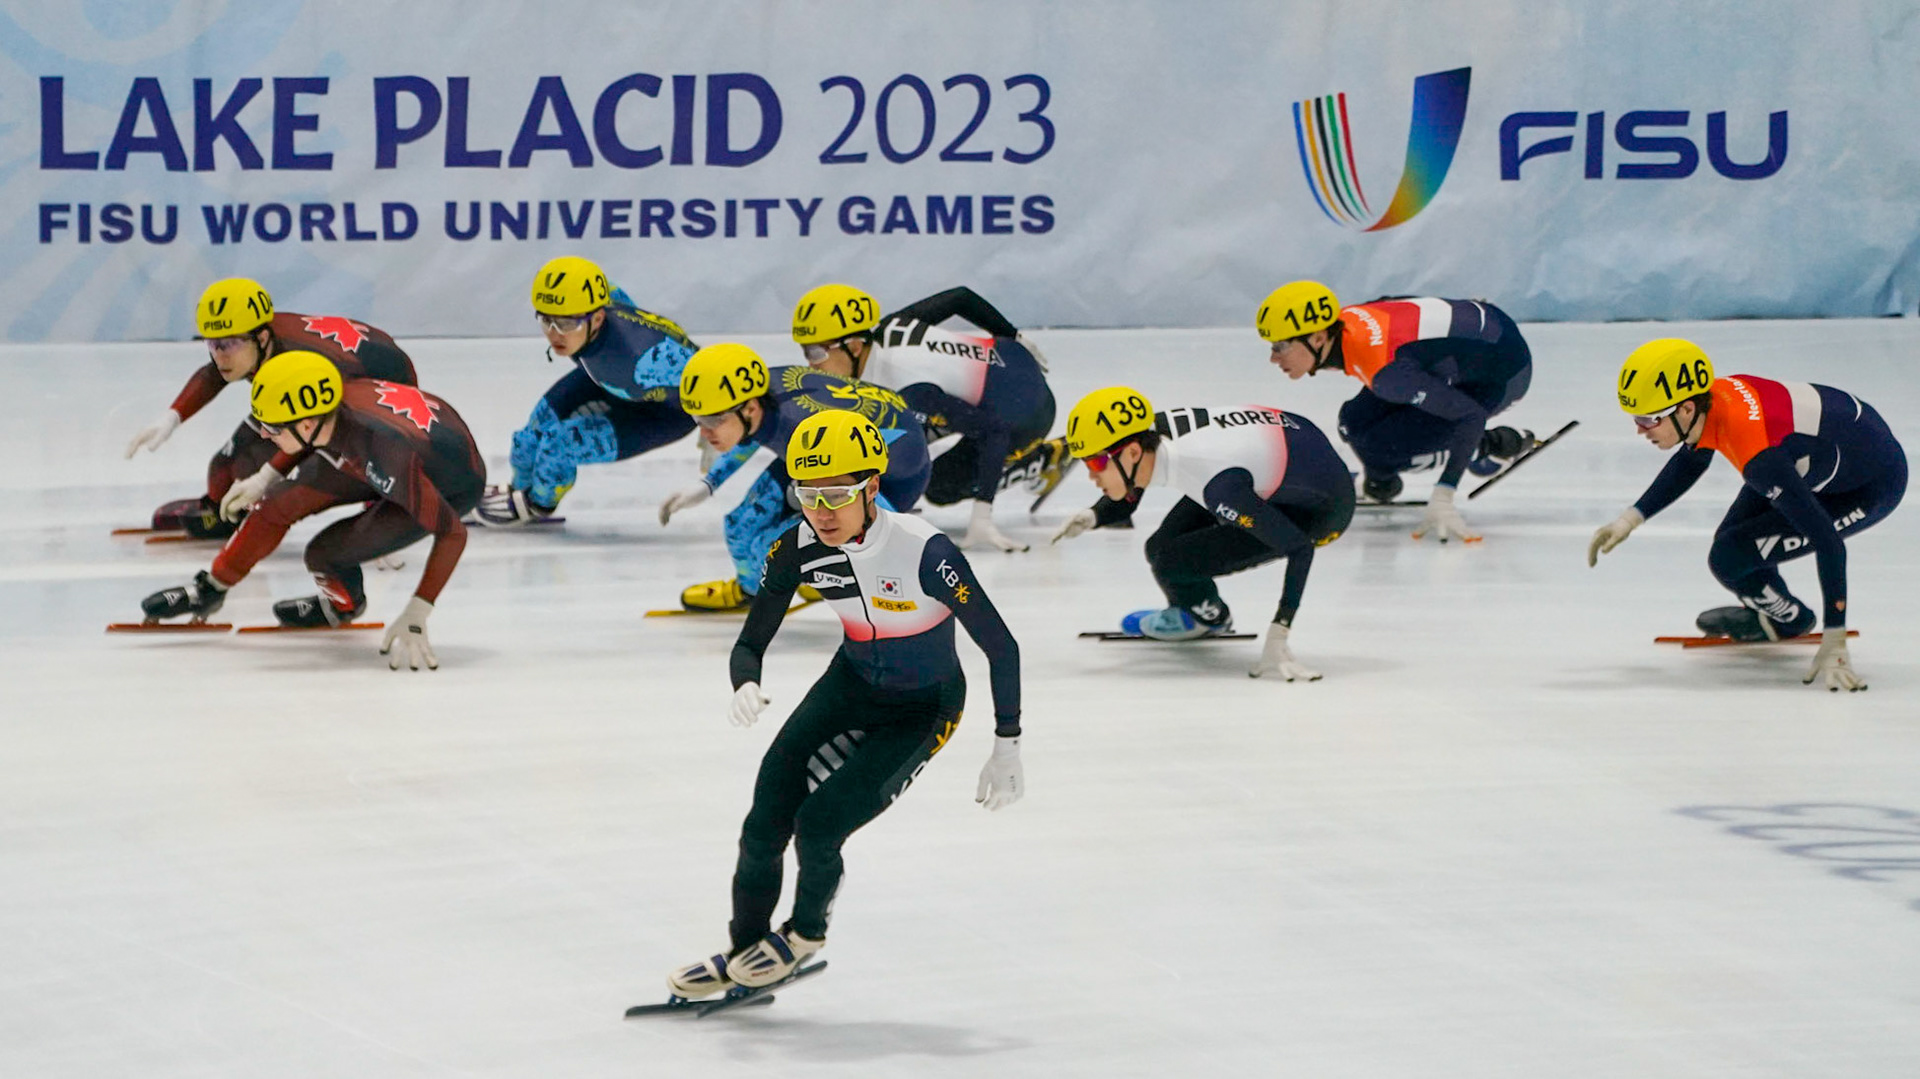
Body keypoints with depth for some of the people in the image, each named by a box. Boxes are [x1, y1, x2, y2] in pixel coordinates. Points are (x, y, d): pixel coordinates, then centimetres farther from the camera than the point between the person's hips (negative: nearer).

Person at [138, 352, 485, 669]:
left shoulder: (387, 453, -44)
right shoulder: (325, 403, -25)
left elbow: (453, 533, -41)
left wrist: (415, 616, -42)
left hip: (451, 486, -6)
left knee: (323, 553, -17)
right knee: (278, 505, 0)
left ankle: (343, 603, 18)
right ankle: (209, 589, 24)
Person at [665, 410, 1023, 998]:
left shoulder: (924, 551, -32)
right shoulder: (799, 549, -17)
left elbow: (1001, 648, -23)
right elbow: (750, 644, -7)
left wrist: (1007, 749, -19)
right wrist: (745, 686, -31)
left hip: (924, 707, -5)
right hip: (852, 683, 5)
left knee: (819, 824, -16)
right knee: (764, 826, -6)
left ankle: (806, 932, 16)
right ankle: (745, 951, 17)